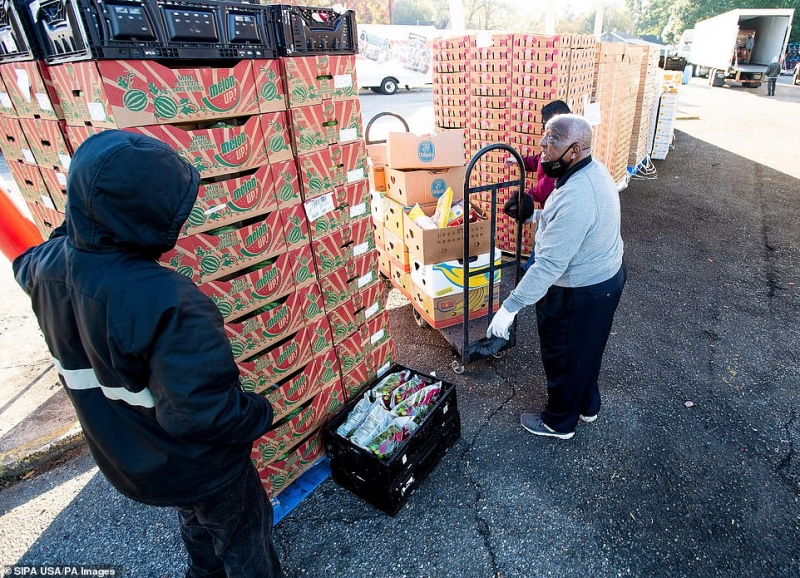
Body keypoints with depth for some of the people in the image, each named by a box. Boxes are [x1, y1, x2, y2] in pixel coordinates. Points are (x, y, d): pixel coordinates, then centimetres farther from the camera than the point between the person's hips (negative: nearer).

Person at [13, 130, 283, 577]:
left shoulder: (49, 265, -15)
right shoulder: (169, 303, -40)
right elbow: (204, 411, -36)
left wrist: (81, 222, 4)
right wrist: (260, 415, -18)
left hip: (124, 459, 8)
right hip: (199, 468, -7)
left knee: (198, 525, 36)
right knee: (243, 539, 23)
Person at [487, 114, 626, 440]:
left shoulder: (574, 199, -35)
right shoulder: (595, 170, -2)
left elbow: (549, 265, -36)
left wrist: (510, 307, -32)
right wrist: (546, 217, 31)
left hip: (580, 294, -9)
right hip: (607, 274, 10)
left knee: (563, 357, 13)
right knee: (586, 350, 27)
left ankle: (559, 422, 36)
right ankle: (586, 405, 50)